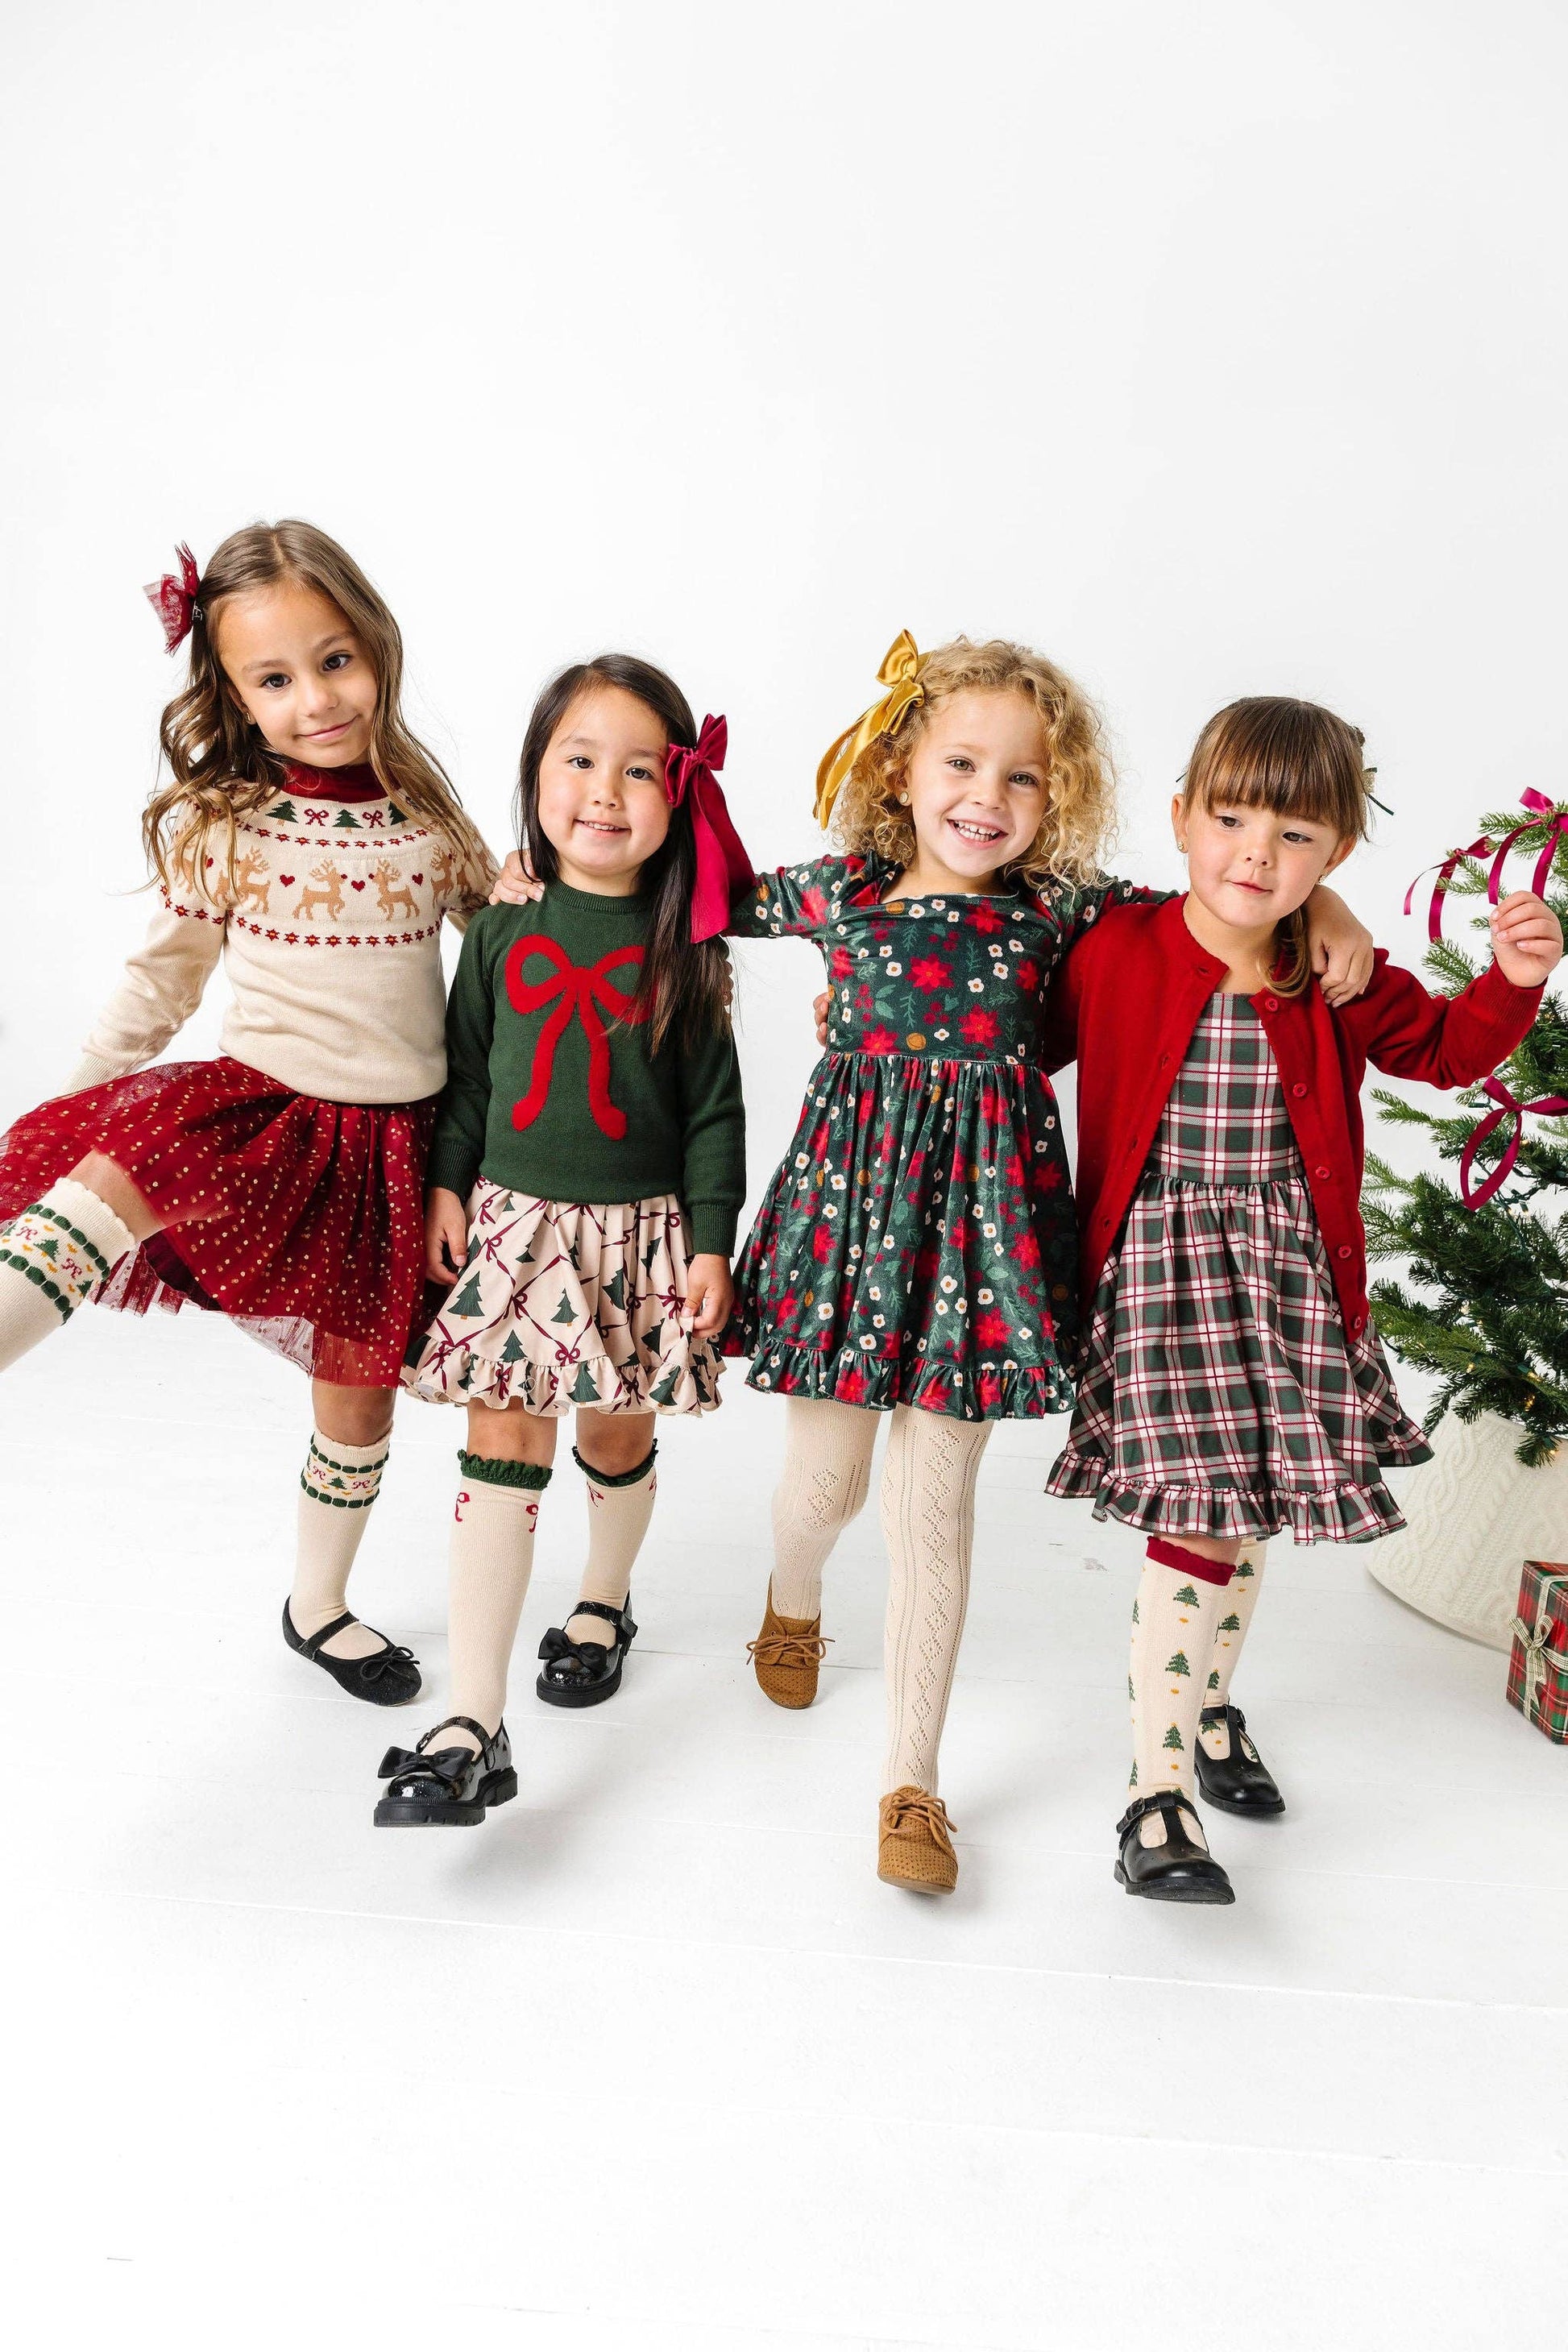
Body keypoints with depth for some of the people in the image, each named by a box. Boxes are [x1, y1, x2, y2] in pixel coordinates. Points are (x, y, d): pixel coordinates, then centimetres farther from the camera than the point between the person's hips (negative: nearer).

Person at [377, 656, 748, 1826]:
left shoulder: (685, 946, -3)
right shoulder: (503, 929, 1)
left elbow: (716, 1109, -2)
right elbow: (465, 1072, 9)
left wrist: (710, 1241, -5)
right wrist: (446, 1185, 4)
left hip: (643, 1233, 0)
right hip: (514, 1221, 1)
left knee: (617, 1437, 14)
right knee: (502, 1444, -4)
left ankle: (605, 1602, 45)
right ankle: (473, 1728, -2)